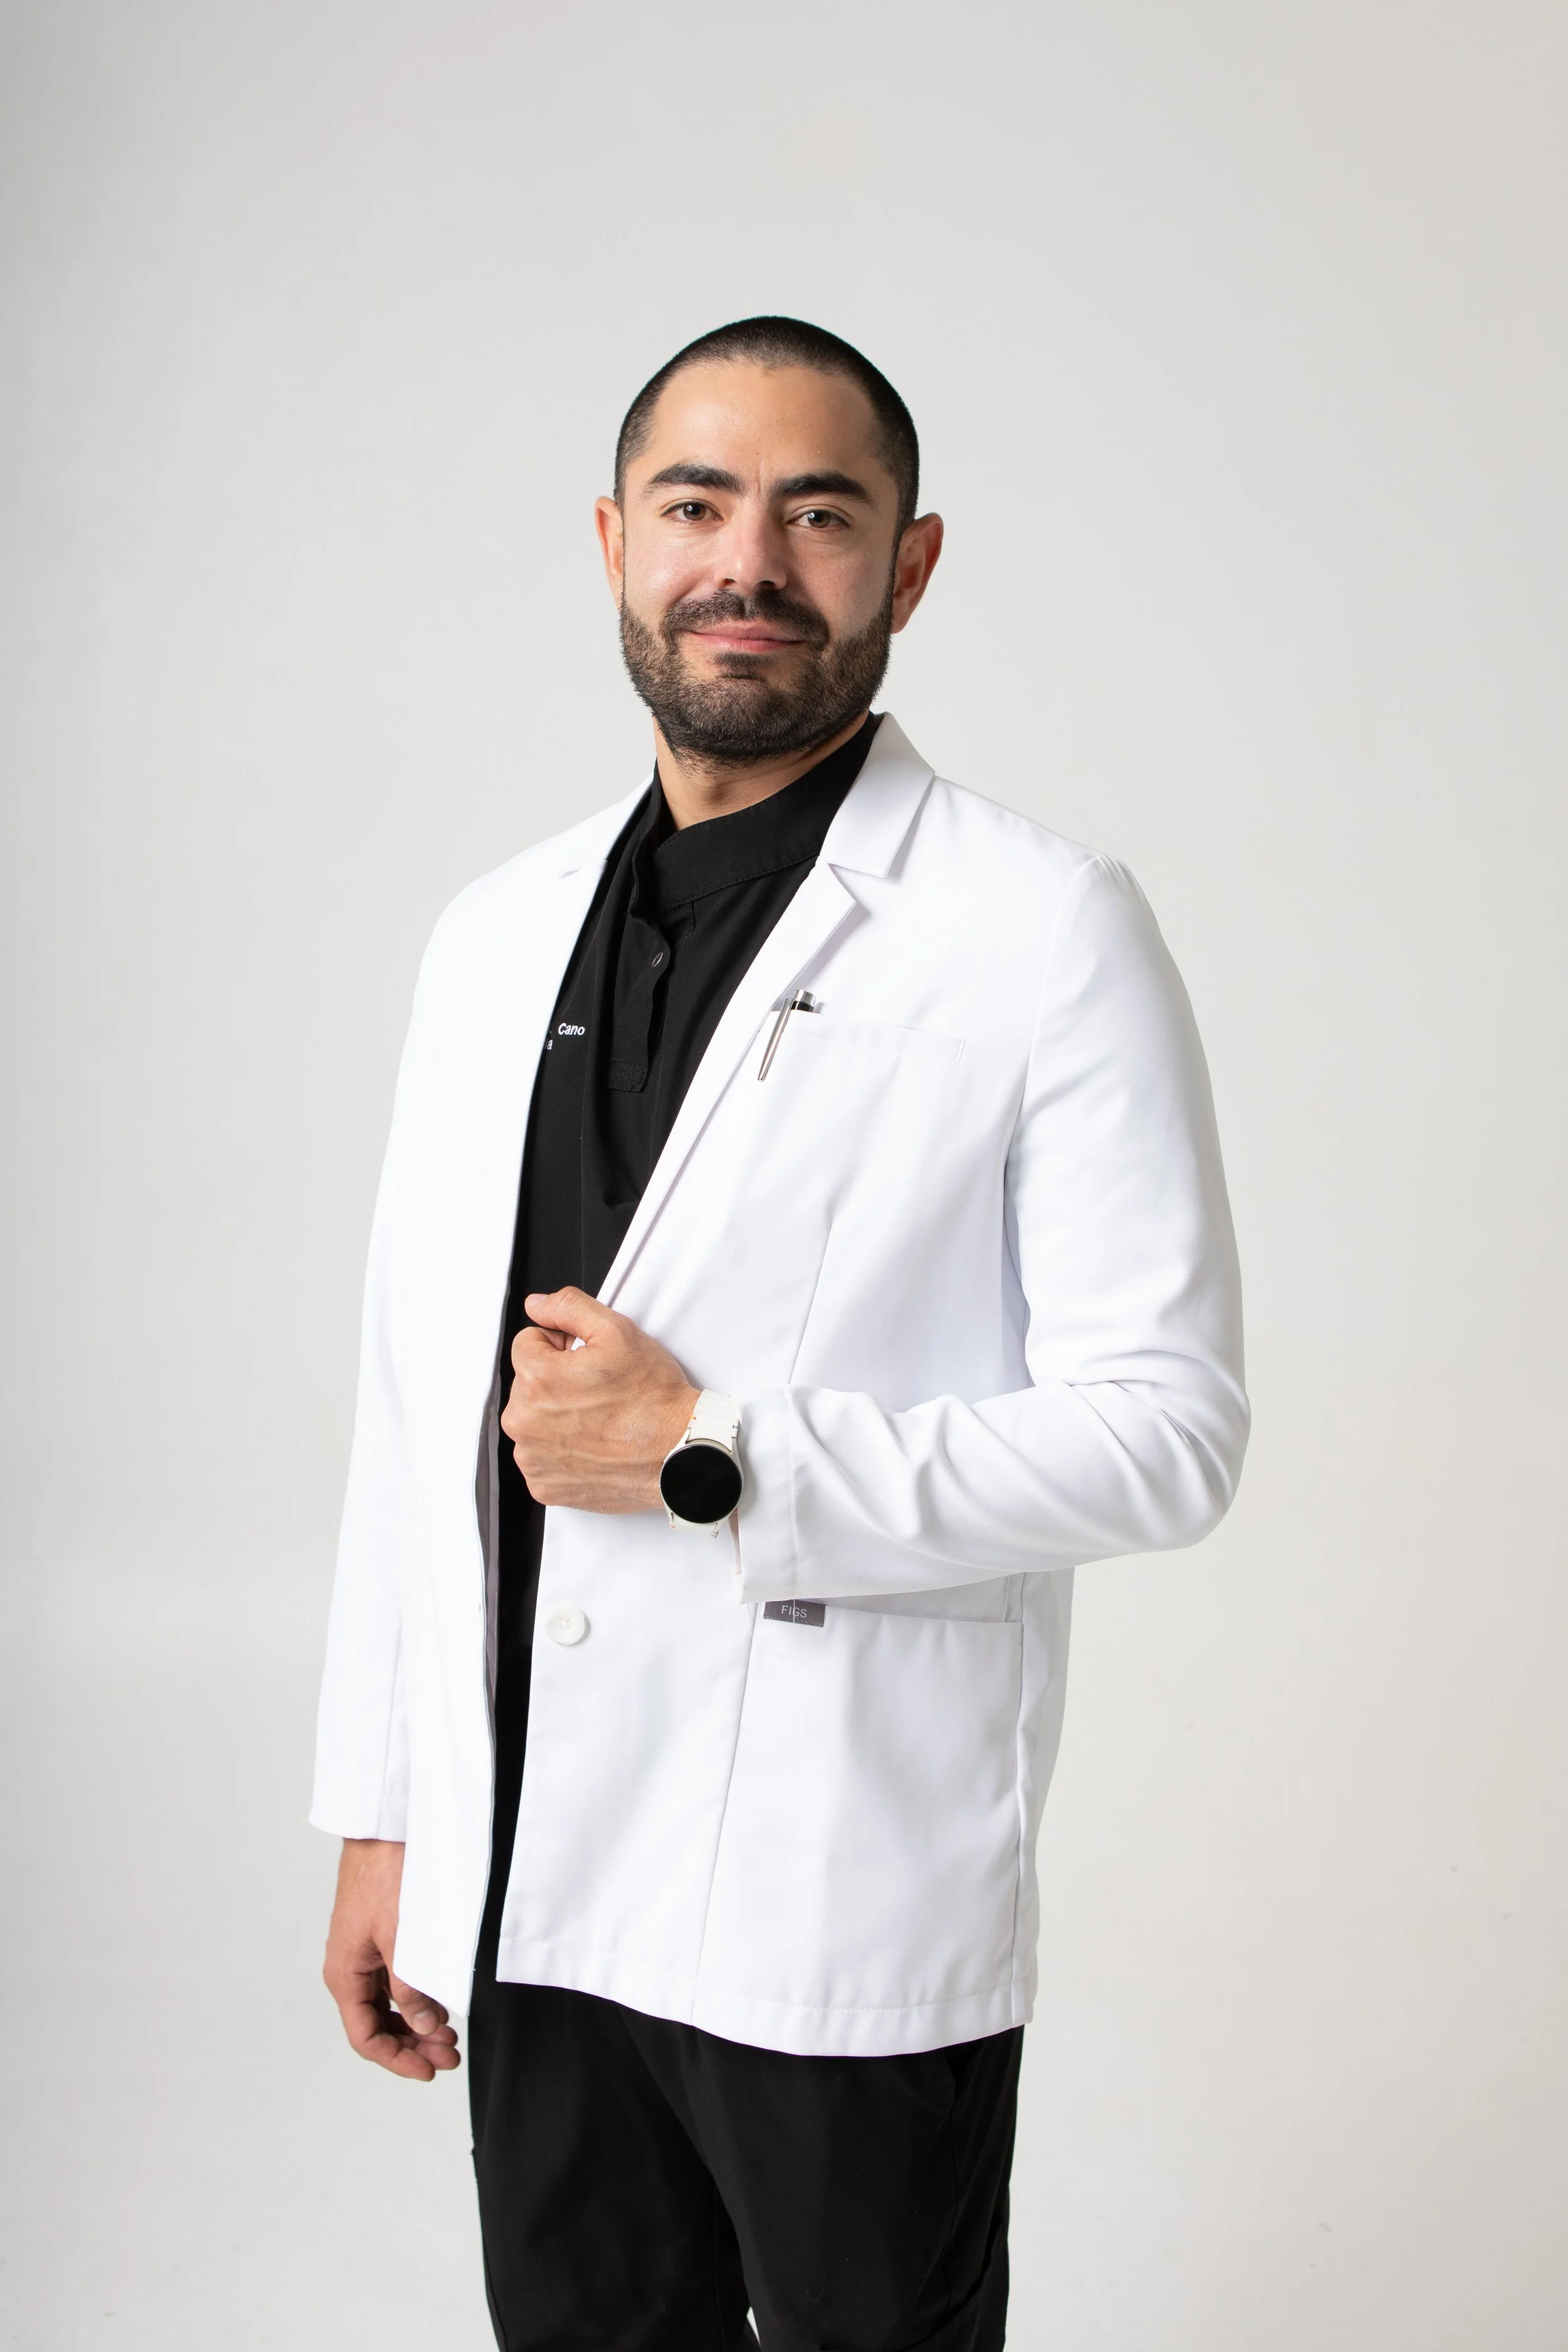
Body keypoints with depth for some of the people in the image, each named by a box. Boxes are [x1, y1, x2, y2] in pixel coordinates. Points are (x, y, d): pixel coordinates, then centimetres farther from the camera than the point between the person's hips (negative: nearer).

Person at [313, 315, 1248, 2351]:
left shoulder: (1044, 933, -8)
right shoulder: (497, 937, 9)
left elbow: (1169, 1426, -12)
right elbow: (412, 1401, 12)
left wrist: (715, 1458, -17)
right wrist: (383, 1818, 11)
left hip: (851, 1930, -4)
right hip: (528, 1885, 5)